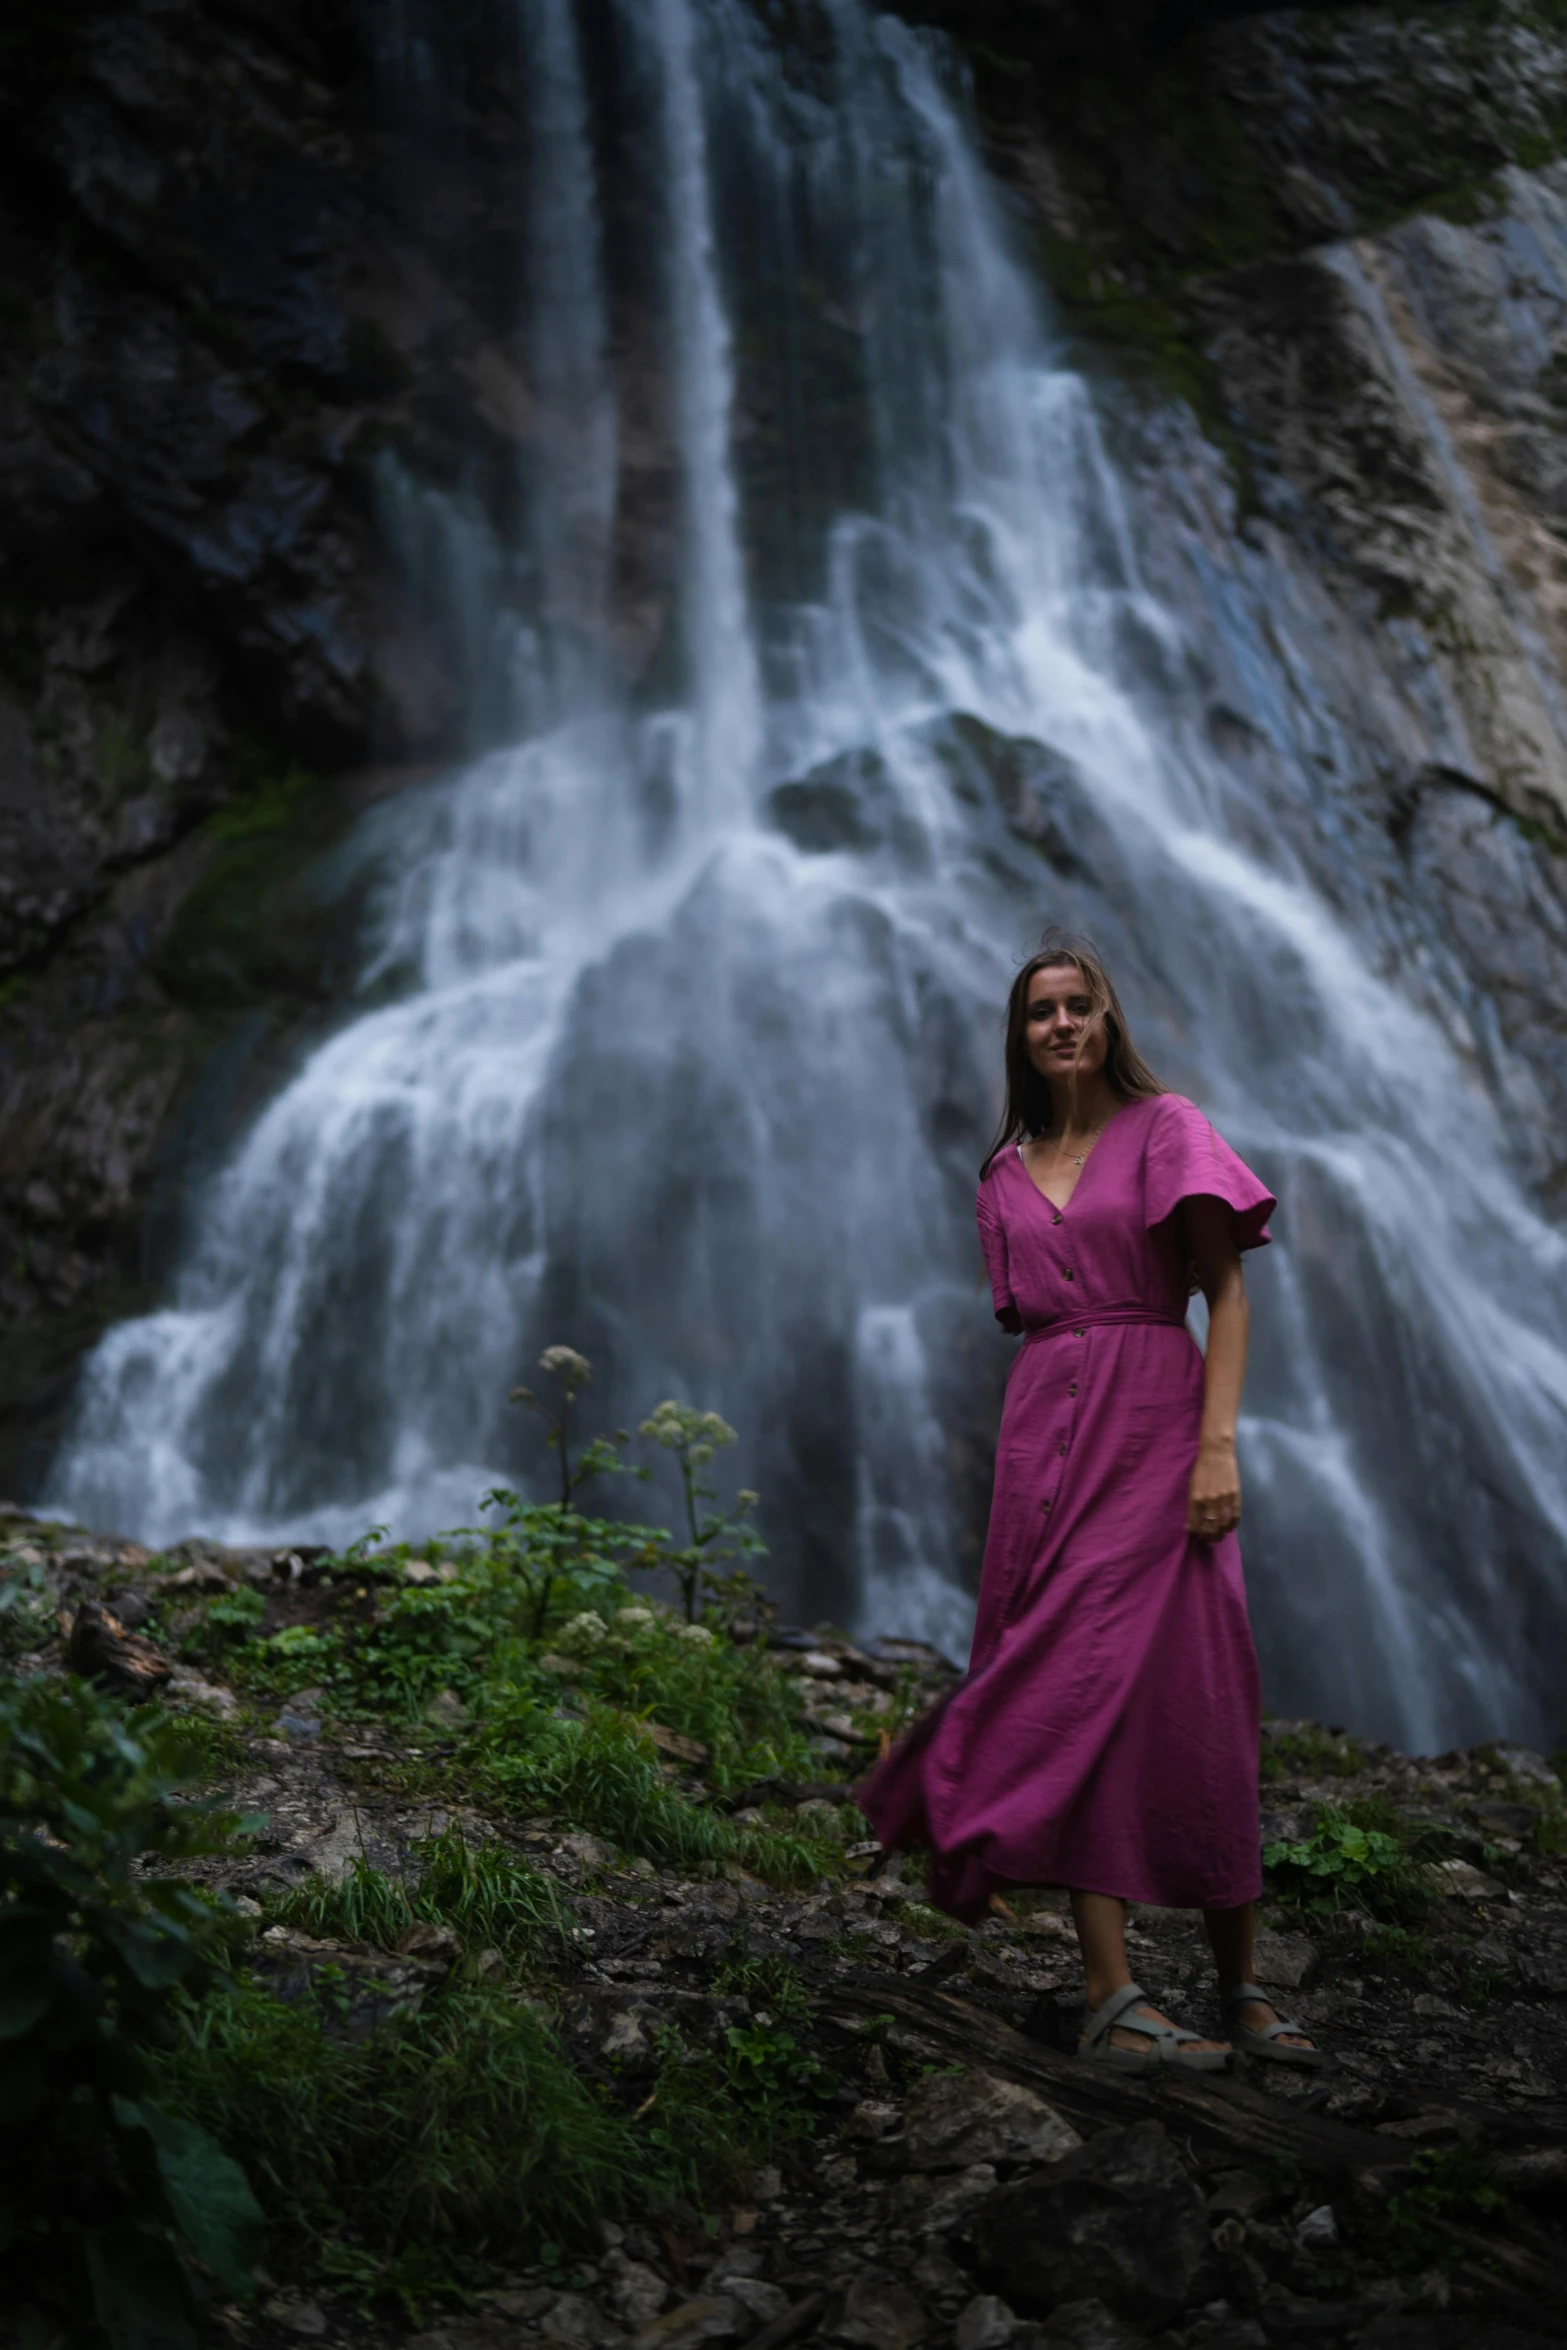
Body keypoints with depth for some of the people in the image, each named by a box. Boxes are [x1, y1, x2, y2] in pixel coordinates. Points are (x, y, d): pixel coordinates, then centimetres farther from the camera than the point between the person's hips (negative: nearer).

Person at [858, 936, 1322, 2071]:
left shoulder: (1166, 1126, 5)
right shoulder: (1007, 1172, 17)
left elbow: (1226, 1293, -2)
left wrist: (1219, 1443, -14)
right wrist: (1032, 1465, 12)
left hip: (1152, 1426, -3)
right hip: (1043, 1433, 3)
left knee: (1190, 1694, -6)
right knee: (1084, 1684, -6)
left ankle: (1241, 1986, 5)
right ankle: (1114, 1998, -9)